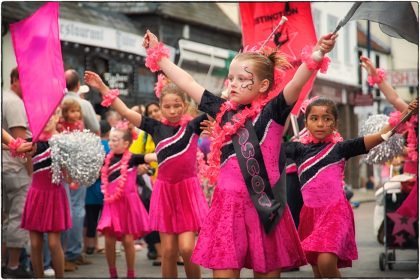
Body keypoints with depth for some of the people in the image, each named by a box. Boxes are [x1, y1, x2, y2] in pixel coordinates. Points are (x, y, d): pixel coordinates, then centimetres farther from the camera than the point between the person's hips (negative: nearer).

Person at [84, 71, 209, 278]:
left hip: (188, 189, -2)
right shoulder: (156, 128, 3)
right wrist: (103, 88, -1)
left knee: (187, 248, -11)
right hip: (165, 190, 2)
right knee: (168, 250, 5)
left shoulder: (193, 126, -2)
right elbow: (126, 112, 2)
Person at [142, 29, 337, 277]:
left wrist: (318, 54, -33)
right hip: (228, 203, 3)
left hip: (264, 205, -3)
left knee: (268, 273, 6)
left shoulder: (272, 112, -2)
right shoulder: (224, 111, 10)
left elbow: (298, 82, -17)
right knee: (224, 273, -2)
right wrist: (157, 53, 24)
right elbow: (187, 83, 18)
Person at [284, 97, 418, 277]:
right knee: (317, 271, 10)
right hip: (310, 212, 4)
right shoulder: (299, 149, 7)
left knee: (326, 262, -23)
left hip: (335, 211, -4)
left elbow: (378, 136, -5)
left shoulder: (340, 148, 0)